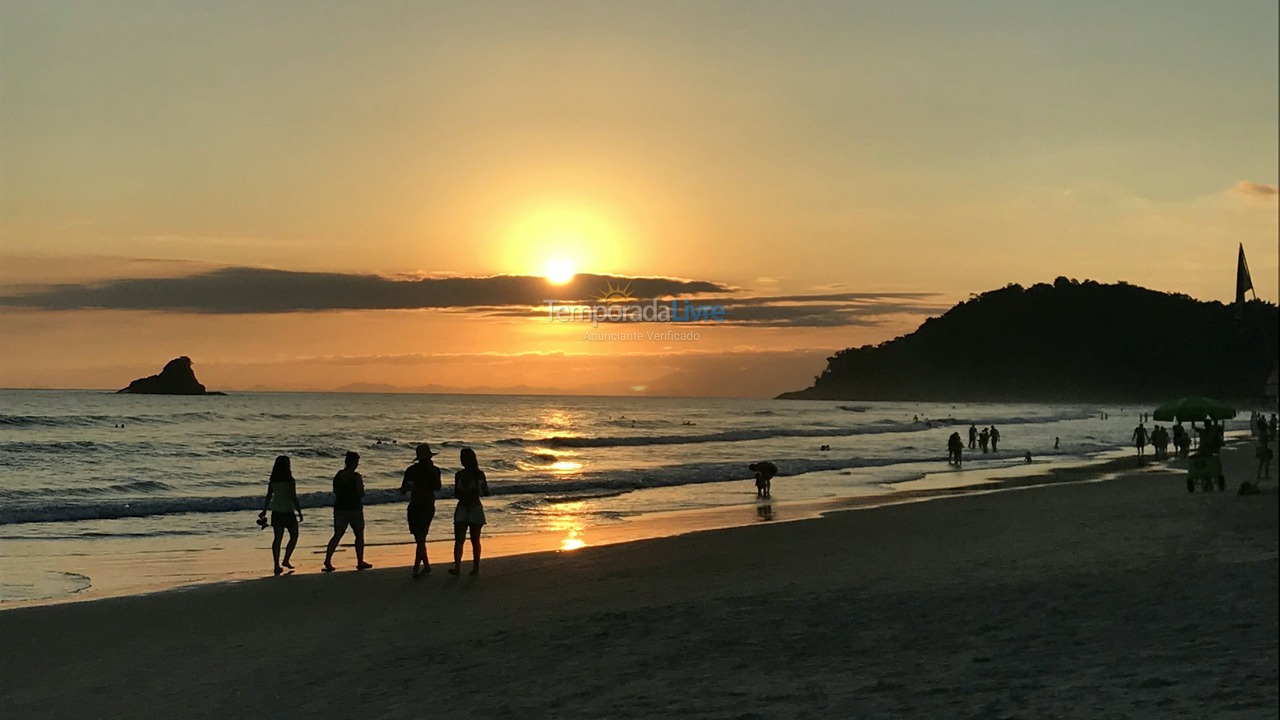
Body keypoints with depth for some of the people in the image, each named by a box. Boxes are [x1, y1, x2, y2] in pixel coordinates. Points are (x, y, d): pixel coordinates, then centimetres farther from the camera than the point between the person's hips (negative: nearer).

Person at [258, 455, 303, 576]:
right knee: (294, 536, 12)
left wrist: (264, 511, 19)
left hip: (276, 512, 5)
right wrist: (299, 512, -7)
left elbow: (268, 497, 7)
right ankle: (286, 560, 5)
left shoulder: (273, 481, 2)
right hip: (288, 512, -5)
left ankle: (277, 565, 5)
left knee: (278, 538, 7)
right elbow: (294, 498, -14)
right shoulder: (290, 481, -13)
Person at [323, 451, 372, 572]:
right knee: (359, 535, 12)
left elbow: (336, 493, 10)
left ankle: (328, 561, -4)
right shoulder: (356, 477, -15)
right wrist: (361, 486, 4)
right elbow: (361, 494, -14)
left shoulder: (338, 475, 3)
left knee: (337, 535, 8)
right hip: (354, 509, -5)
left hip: (340, 508, 5)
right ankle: (360, 562, 17)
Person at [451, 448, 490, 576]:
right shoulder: (459, 475, 7)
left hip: (475, 509, -3)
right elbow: (456, 494, 12)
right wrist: (463, 496, -10)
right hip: (462, 509, 3)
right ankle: (457, 567, -16)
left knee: (475, 540, 5)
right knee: (458, 540, -9)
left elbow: (486, 492, -2)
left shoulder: (479, 474, -3)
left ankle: (476, 567, 13)